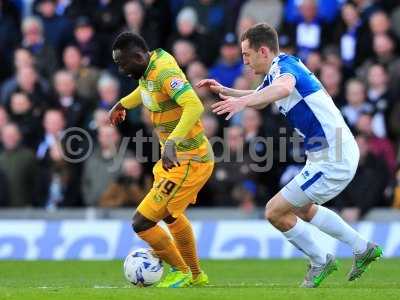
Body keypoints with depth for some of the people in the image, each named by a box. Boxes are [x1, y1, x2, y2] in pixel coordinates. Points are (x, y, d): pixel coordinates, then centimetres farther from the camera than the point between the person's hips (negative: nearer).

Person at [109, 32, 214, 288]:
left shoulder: (165, 73, -26)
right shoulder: (151, 65, 2)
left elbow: (194, 106, -40)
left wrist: (172, 142, -50)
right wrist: (123, 104, 42)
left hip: (188, 163, -10)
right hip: (177, 157, 10)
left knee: (142, 223, -8)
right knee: (171, 215, 31)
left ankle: (181, 273, 12)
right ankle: (197, 276, 46)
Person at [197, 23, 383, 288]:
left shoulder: (284, 65, -18)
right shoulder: (277, 70, 11)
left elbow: (284, 88, -45)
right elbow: (260, 100, 33)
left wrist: (243, 101, -59)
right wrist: (225, 91, 18)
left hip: (334, 161, -11)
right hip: (330, 155, 11)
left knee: (276, 212, -5)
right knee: (301, 209, 30)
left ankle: (321, 261, 14)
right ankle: (363, 249, 36)